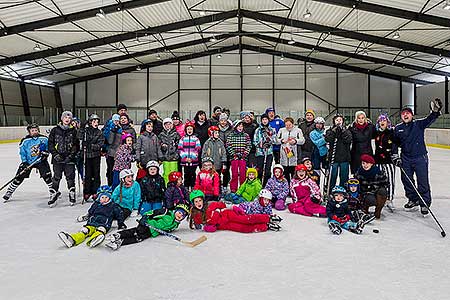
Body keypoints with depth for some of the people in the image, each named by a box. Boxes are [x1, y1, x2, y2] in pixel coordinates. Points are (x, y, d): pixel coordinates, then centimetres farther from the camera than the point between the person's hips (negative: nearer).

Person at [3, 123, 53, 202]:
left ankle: (52, 191, 7)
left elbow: (49, 146, 6)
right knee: (19, 176, 0)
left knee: (47, 175, -10)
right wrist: (24, 162, -13)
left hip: (41, 160, 0)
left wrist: (45, 153, -11)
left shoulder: (44, 139, -8)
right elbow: (22, 152, -6)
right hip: (28, 161, 0)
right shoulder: (25, 141, -10)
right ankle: (9, 192, 15)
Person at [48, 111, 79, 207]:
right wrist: (55, 154, -7)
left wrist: (72, 154, -9)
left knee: (70, 177, 3)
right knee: (56, 177, 2)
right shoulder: (55, 130, 5)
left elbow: (76, 145, 4)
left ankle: (72, 194, 16)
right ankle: (54, 193, 15)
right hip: (57, 158, 0)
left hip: (69, 159, 0)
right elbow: (50, 144, 5)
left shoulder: (73, 131, 5)